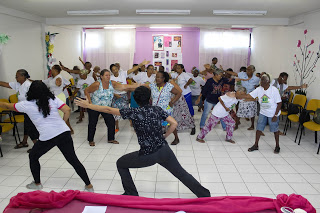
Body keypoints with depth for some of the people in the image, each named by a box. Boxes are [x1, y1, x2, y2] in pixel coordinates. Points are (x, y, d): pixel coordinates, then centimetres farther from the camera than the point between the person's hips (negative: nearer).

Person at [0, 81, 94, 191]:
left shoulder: (27, 104, 6)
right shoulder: (53, 99, 10)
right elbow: (67, 110, 1)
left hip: (47, 137, -3)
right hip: (64, 132, 3)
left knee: (33, 156, 26)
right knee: (73, 159, 7)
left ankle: (37, 183, 36)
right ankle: (89, 186, 7)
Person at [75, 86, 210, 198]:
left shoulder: (134, 113, -11)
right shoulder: (157, 109, 1)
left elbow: (108, 110, -8)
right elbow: (174, 124, -1)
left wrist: (88, 105, 2)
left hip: (147, 156, -4)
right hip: (164, 150, 4)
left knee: (121, 164, 19)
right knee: (181, 173, 19)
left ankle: (131, 194, 27)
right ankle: (204, 195, 25)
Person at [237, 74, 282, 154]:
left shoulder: (274, 90, -20)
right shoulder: (259, 89, -8)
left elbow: (279, 103, -16)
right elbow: (248, 96, -12)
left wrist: (275, 115, -18)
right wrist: (235, 95, -22)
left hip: (273, 114, -4)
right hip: (263, 113, 4)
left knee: (275, 129, 9)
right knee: (259, 128, 5)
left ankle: (277, 146, 28)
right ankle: (256, 145, 19)